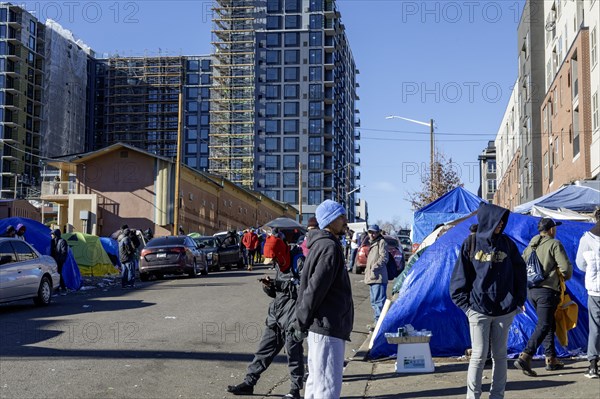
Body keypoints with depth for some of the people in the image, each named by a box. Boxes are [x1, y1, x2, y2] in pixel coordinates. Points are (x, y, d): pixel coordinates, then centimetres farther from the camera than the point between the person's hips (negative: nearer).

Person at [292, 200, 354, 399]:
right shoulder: (329, 247, -16)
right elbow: (314, 289, -20)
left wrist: (303, 321, 18)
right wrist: (302, 323, -15)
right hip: (327, 329, -11)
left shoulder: (323, 244, 17)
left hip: (324, 327, 11)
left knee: (316, 381, 18)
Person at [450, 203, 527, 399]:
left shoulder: (507, 244, 5)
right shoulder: (471, 244, -1)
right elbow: (460, 276, 1)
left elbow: (520, 273, 11)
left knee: (500, 355, 8)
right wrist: (466, 304, -4)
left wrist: (518, 301, 6)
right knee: (479, 355, -2)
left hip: (504, 310, 3)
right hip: (478, 310, -2)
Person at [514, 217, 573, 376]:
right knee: (543, 326, -10)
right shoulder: (555, 244, -7)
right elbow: (565, 268, -13)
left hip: (531, 290, 8)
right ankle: (525, 357, -22)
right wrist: (565, 276, 8)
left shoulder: (531, 244, 14)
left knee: (549, 323, 19)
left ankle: (551, 359, 21)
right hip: (547, 290, -8)